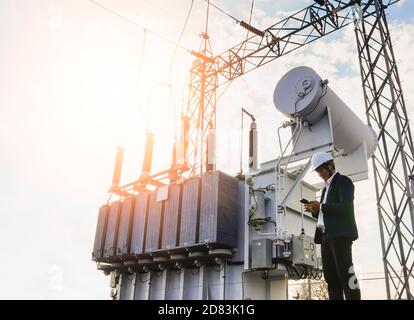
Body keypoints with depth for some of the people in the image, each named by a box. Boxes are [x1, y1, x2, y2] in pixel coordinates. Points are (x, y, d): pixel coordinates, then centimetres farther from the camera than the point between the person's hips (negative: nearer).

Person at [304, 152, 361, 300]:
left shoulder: (343, 181, 1)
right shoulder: (326, 188, 26)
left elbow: (345, 207, -14)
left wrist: (321, 206, -14)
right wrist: (315, 211, 7)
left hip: (340, 234, -8)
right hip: (326, 236, 8)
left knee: (345, 274, -11)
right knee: (331, 277, 3)